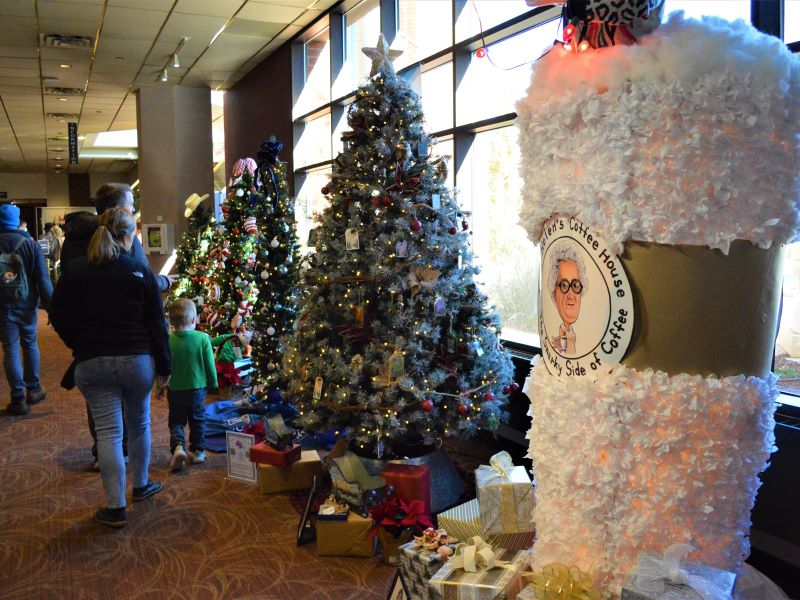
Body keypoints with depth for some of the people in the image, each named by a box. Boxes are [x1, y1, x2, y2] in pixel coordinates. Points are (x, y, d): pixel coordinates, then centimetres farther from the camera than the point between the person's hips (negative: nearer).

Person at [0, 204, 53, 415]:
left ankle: (18, 398, 3)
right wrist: (50, 308, -3)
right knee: (30, 345, 17)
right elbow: (43, 280, -6)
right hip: (27, 304, 1)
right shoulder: (30, 245, -5)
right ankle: (33, 389, 26)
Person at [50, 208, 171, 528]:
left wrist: (80, 345, 16)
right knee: (139, 423, 19)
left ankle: (115, 507, 5)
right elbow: (157, 323, -2)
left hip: (92, 363, 0)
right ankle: (141, 485, 36)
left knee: (108, 431, 2)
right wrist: (164, 365, 6)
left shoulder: (74, 270, -1)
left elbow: (59, 316, -1)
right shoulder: (141, 272, -3)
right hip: (138, 360, 0)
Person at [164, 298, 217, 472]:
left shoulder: (167, 340, -11)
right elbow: (210, 365, -5)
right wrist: (213, 383, 10)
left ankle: (178, 446, -11)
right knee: (197, 420, 17)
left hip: (175, 389, 0)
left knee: (176, 421, 12)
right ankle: (197, 451, 23)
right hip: (197, 387, 0)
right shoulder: (203, 338, -12)